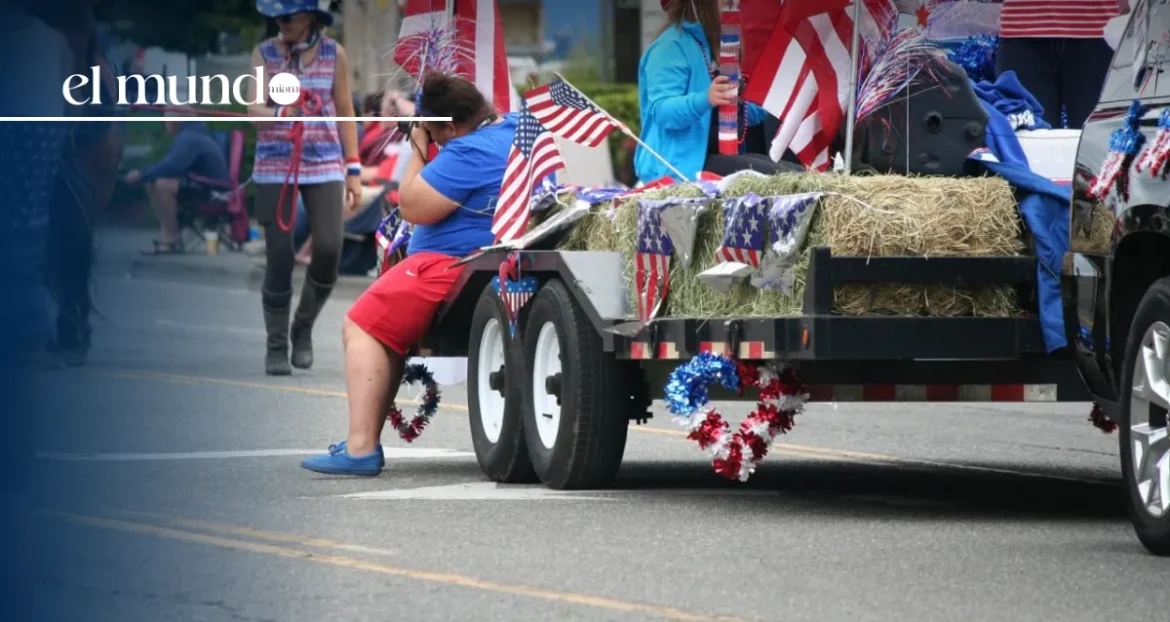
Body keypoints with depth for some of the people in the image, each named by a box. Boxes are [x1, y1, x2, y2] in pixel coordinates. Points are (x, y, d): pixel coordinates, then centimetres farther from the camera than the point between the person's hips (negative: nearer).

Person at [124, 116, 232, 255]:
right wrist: (143, 174, 3)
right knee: (155, 185, 8)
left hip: (213, 190, -11)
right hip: (203, 185, 11)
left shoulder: (189, 138, -19)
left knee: (162, 185, -26)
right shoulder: (188, 135, 14)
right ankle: (166, 234, 0)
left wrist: (142, 175, -22)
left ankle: (171, 240, -18)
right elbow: (170, 164, 17)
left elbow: (172, 167, -31)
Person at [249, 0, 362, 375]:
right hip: (275, 166, -1)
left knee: (328, 250, -13)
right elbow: (254, 107, -10)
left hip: (325, 165, 1)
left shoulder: (334, 54, 4)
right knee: (279, 257, -5)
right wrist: (279, 112, -33)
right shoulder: (265, 54, 1)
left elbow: (345, 112, 9)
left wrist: (353, 171, 5)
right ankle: (276, 347, 6)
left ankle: (304, 327, 11)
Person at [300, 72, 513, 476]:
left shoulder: (469, 154, -22)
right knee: (384, 334, 20)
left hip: (453, 264, -11)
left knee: (362, 328, -8)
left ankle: (361, 448, -15)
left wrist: (418, 150, -6)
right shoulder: (512, 128, 9)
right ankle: (364, 444, 16)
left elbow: (413, 208, -17)